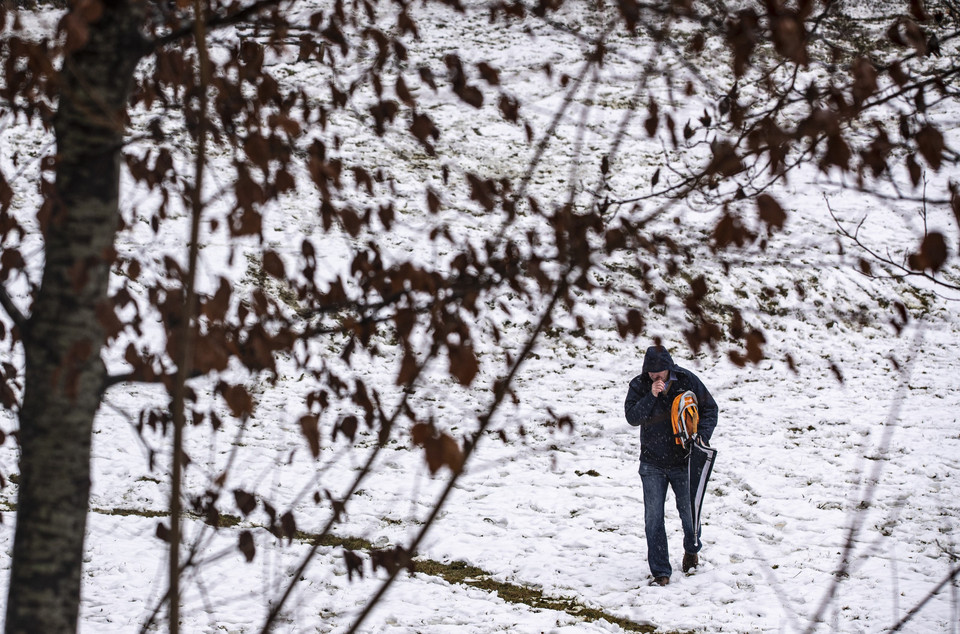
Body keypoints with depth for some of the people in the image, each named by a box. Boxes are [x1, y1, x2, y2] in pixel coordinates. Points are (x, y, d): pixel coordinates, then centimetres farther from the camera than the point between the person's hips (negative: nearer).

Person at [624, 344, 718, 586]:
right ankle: (660, 571, 3)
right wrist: (651, 397, -27)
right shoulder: (639, 385, -6)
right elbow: (632, 417, -16)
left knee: (688, 512, 13)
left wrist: (702, 436, -11)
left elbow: (710, 408, 2)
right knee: (653, 519, -5)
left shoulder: (687, 381, -7)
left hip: (683, 461, 0)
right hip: (652, 465, 0)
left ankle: (691, 550, 44)